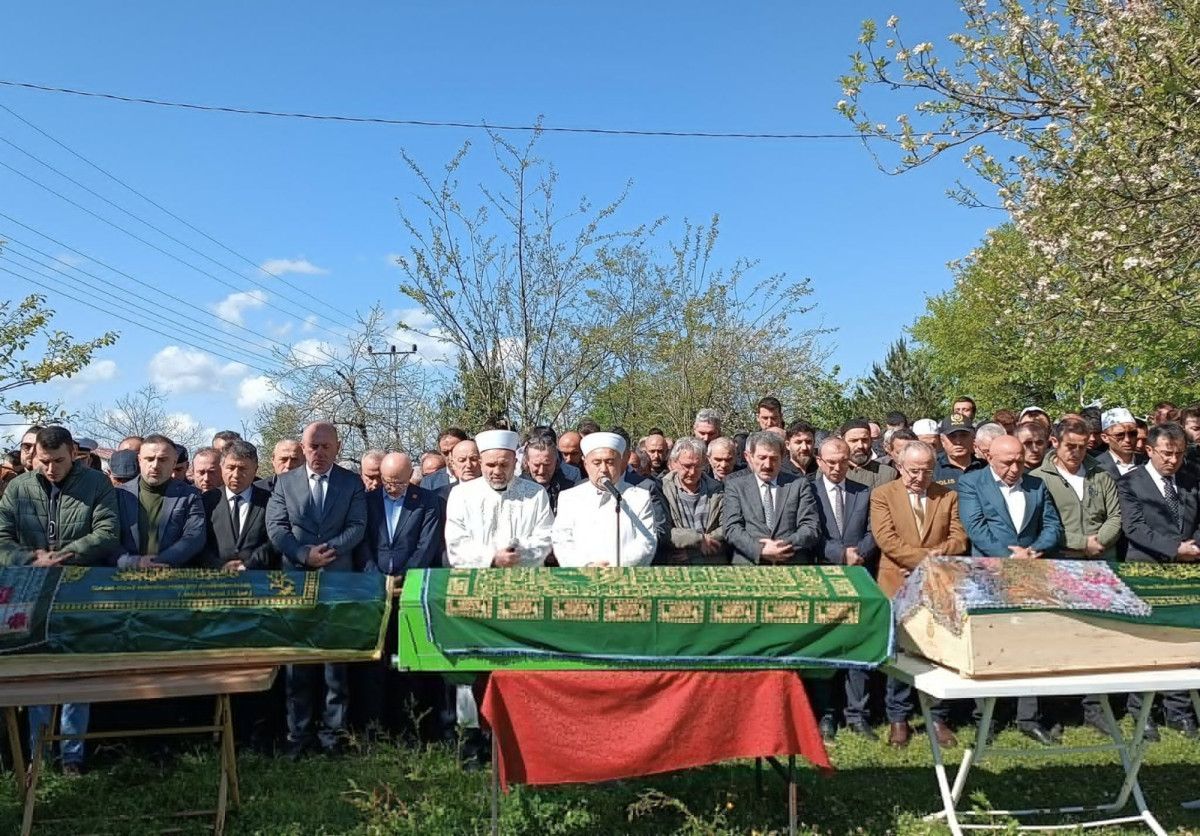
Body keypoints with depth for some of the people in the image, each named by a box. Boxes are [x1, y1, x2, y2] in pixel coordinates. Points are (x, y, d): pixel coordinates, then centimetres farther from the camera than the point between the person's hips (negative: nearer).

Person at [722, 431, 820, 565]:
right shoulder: (735, 485, 12)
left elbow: (812, 529, 6)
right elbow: (732, 529, 3)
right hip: (749, 562, 0)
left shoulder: (800, 484, 13)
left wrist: (786, 545, -10)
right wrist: (760, 550, -12)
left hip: (793, 564, 0)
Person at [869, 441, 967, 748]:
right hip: (898, 585, -2)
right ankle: (898, 719, 15)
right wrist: (925, 558, -17)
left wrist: (935, 555, -15)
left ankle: (938, 719, 19)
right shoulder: (882, 495, 0)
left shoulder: (948, 496, 9)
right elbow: (886, 539, -11)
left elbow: (959, 539, 3)